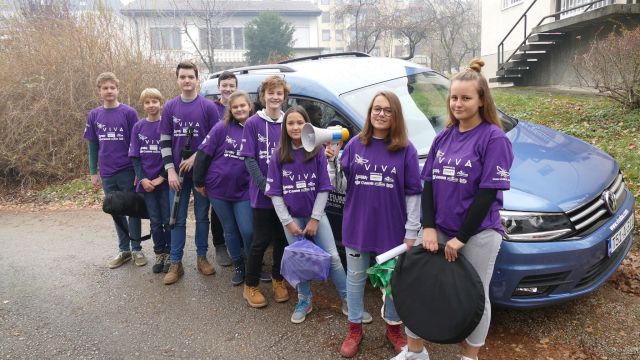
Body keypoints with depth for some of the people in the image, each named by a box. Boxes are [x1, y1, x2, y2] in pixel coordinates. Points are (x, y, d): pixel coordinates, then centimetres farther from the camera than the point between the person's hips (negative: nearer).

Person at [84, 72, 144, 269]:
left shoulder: (129, 112, -5)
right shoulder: (94, 115, 5)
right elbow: (93, 145, 9)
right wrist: (93, 173, 7)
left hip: (128, 171, -3)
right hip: (107, 174, 4)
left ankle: (136, 249, 18)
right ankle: (124, 250, 24)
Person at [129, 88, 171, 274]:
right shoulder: (138, 127, 5)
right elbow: (134, 156, 5)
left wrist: (161, 178, -11)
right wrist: (142, 179, -7)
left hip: (165, 181, -2)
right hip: (146, 183, 2)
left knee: (168, 221, 3)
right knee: (155, 222, 10)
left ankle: (170, 254, 17)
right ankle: (159, 254, 22)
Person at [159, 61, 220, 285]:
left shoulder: (208, 107, -3)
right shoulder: (169, 107, 4)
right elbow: (165, 141, 5)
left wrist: (196, 157, -13)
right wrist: (170, 170, -4)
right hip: (177, 173, 2)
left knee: (202, 216, 9)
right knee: (178, 219, 7)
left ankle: (201, 257, 23)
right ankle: (176, 263, 15)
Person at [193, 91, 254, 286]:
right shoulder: (221, 128, -5)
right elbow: (203, 154, -4)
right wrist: (199, 182, -4)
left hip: (243, 191, 0)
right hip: (218, 189, 0)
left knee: (247, 231, -5)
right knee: (230, 230, 11)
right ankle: (238, 265, 29)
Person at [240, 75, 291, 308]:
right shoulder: (253, 123, -5)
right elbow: (249, 159, -7)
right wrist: (265, 186, -17)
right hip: (262, 194, -3)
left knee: (282, 238, 12)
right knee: (261, 240, 2)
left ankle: (278, 279, 31)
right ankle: (250, 286, 18)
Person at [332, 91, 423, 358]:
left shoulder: (406, 150, -5)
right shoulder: (354, 145, 0)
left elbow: (413, 193, -5)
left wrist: (411, 232, -7)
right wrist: (333, 160, -14)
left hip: (392, 228, -1)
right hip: (357, 226, 2)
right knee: (356, 278, 14)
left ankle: (393, 327, 35)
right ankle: (354, 329, 32)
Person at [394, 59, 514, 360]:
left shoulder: (494, 138, -10)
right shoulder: (444, 137, 6)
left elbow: (488, 193, -14)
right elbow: (428, 184, 5)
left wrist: (461, 237, -15)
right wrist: (428, 227, -6)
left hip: (478, 233, -5)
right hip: (440, 229, 5)